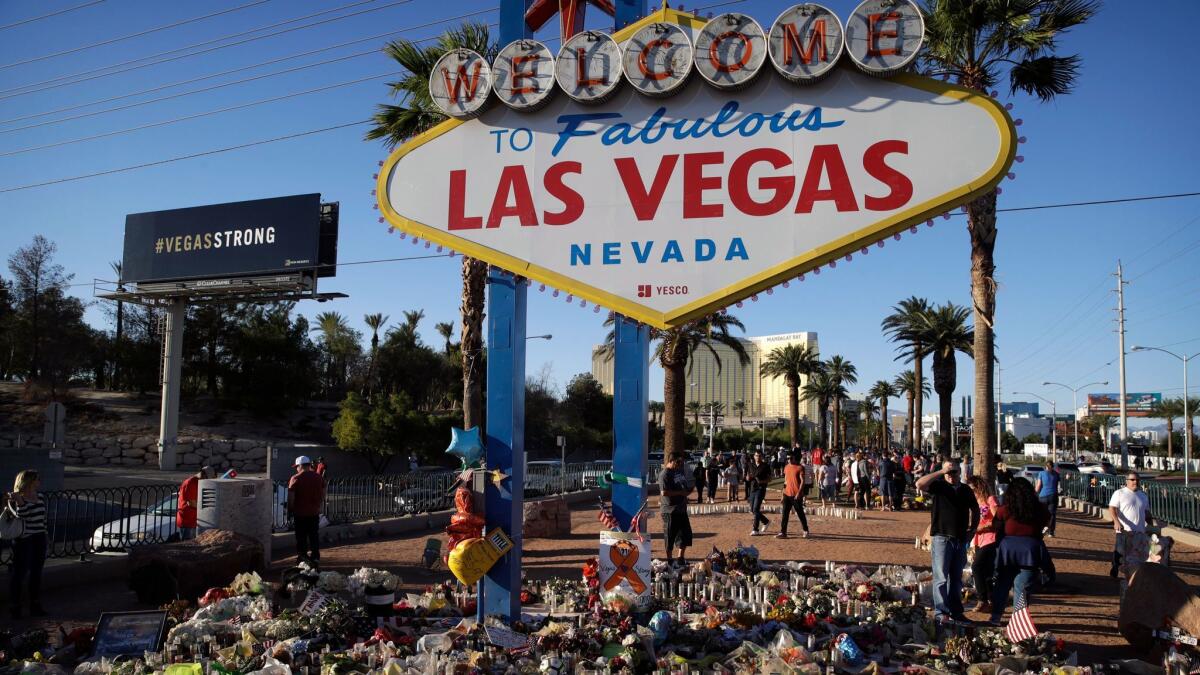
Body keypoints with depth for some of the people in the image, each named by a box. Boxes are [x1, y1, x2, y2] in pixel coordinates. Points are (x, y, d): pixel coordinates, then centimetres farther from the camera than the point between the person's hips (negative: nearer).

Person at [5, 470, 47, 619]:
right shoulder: (15, 499, -11)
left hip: (39, 540, 7)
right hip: (23, 540, -7)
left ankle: (35, 605, 23)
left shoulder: (39, 497, 9)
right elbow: (22, 515, -27)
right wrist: (18, 500, -38)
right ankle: (14, 606, 13)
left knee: (36, 572, 13)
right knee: (19, 572, 1)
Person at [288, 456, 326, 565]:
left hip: (300, 513, -4)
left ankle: (302, 557, 7)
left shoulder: (295, 479, -11)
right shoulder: (319, 478, 4)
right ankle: (315, 556, 15)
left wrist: (290, 511, -2)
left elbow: (291, 498, -12)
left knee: (301, 537, 4)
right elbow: (323, 496, 10)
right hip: (315, 513, 4)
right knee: (314, 536, 13)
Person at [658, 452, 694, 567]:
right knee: (670, 535, 0)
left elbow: (686, 485, 25)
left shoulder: (680, 471, 13)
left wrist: (688, 490, 3)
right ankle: (670, 560, 12)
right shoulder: (664, 474, -14)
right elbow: (664, 492, -23)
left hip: (681, 509, 9)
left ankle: (681, 557, 24)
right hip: (670, 510, -9)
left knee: (685, 533, 12)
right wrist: (681, 492, -21)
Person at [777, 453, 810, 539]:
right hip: (787, 494, 6)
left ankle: (806, 531, 21)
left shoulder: (800, 468, -8)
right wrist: (783, 494, 16)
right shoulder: (786, 467, 12)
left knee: (800, 513, 5)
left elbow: (802, 481, -13)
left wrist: (799, 493, -22)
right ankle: (783, 532, 1)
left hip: (796, 495, -6)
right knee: (785, 514, 1)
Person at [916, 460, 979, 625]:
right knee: (941, 578, -6)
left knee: (956, 579, 12)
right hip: (941, 538, -5)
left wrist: (972, 529, 15)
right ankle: (941, 612, -4)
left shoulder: (966, 490, 11)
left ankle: (955, 612, 20)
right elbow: (920, 484, -22)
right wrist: (941, 472, -20)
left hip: (961, 539, 5)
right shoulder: (939, 486, -2)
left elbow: (975, 510, 25)